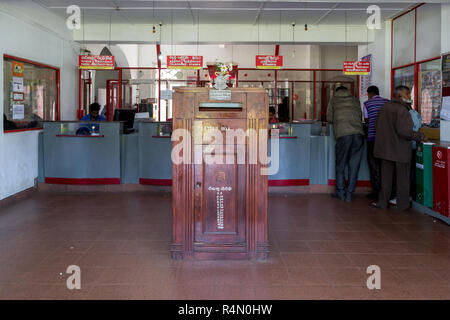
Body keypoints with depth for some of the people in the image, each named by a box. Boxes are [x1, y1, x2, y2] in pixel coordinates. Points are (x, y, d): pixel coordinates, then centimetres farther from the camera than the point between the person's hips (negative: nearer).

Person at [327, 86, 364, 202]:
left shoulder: (334, 100, 15)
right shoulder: (355, 100, 21)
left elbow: (329, 118, 15)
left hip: (343, 135, -2)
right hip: (358, 134, 2)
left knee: (340, 165, 10)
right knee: (354, 166, 7)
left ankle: (340, 192, 12)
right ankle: (349, 194, 10)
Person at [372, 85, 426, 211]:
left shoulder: (384, 107, 9)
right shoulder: (402, 110, -17)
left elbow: (377, 127, 15)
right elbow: (404, 131, -25)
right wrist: (420, 137, -15)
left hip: (385, 148, 7)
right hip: (400, 150, -7)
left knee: (386, 177, 14)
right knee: (402, 178, 6)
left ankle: (382, 202, 17)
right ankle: (403, 204, 15)